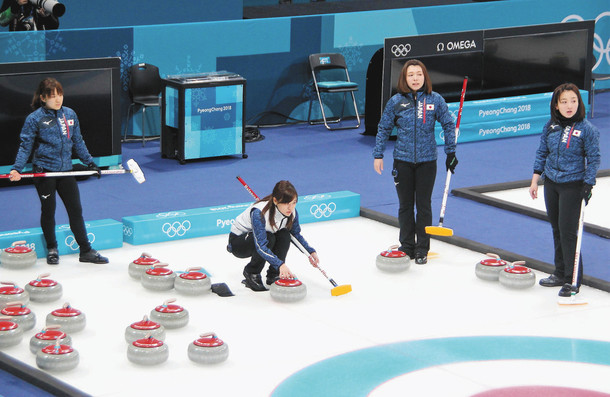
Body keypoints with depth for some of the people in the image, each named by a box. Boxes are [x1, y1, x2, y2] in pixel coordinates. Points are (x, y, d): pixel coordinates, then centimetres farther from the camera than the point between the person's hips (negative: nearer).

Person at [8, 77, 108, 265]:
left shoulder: (70, 114, 6)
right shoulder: (34, 119, -7)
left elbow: (77, 142, 15)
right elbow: (25, 146, -6)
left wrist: (90, 163, 15)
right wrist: (16, 168, -16)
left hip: (65, 170, 4)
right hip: (44, 172, -4)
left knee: (76, 209, 5)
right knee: (48, 211, 7)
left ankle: (86, 250, 12)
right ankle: (52, 249, 24)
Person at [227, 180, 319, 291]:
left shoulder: (292, 212, -17)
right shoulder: (259, 213, -37)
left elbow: (296, 234, 3)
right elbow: (260, 246, -43)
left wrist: (310, 251, -11)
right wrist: (280, 264, -55)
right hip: (237, 240, -6)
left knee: (284, 235, -23)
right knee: (268, 239, -33)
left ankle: (273, 275, -10)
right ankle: (251, 274, -10)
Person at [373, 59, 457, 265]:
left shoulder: (435, 100, -4)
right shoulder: (396, 101, -3)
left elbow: (448, 125, 6)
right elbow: (384, 128, 6)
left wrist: (451, 152, 5)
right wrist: (378, 155, 4)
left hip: (427, 161, -1)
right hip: (403, 160, 1)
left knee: (424, 205, 6)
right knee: (405, 205, 9)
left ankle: (422, 249, 15)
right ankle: (406, 246, 21)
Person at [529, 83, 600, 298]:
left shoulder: (586, 129, -12)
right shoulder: (551, 126, 2)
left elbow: (593, 159, -8)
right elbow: (542, 153, 10)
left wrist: (588, 185, -14)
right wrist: (535, 180, 7)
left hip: (573, 186, -5)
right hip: (551, 183, 5)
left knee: (568, 231, -7)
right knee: (556, 230, 13)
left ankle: (573, 281, 0)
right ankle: (561, 274, 25)